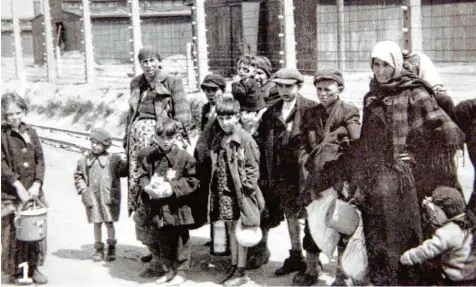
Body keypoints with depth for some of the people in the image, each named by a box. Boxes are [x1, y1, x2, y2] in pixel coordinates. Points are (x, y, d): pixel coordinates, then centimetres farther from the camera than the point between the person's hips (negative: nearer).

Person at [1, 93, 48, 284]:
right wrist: (18, 185, -19)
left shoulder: (30, 132, 9)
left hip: (33, 190, 4)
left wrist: (37, 184, -5)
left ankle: (34, 267, 20)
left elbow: (40, 159, 7)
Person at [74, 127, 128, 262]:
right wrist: (83, 189, -1)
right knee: (97, 224, 8)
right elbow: (78, 176, 11)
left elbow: (124, 170, -7)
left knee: (109, 223, 5)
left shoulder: (113, 159, -2)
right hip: (92, 198, 2)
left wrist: (128, 163, -26)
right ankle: (99, 249, 20)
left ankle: (111, 248, 20)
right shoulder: (84, 160, 5)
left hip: (109, 197, -2)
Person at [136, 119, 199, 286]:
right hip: (156, 207, 4)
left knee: (180, 239, 7)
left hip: (177, 207, -4)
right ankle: (170, 270, 31)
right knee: (162, 241, 16)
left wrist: (173, 188, -19)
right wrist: (147, 186, -14)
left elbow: (192, 181, -8)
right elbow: (143, 176, 7)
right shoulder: (149, 156, 0)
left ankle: (181, 271, 21)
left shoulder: (184, 157, -10)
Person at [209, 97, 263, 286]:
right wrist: (215, 191, 11)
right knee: (230, 229, 17)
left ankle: (241, 271, 11)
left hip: (240, 192, -7)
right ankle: (233, 265, 29)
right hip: (224, 192, 7)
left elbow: (253, 167, -11)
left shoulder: (245, 139, -12)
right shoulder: (218, 140, 9)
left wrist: (247, 190, -15)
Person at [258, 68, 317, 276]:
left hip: (304, 172, -5)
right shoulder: (271, 113, 9)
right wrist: (266, 175, 4)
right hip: (282, 174, 6)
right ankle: (296, 256, 29)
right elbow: (264, 143, 9)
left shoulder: (311, 109, -7)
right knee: (290, 215, 16)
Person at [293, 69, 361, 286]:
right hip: (316, 176, 4)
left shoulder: (349, 112, -1)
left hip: (341, 176, -4)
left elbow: (356, 144, -7)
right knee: (312, 224, 9)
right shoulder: (310, 113, 12)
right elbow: (304, 144, 12)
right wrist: (308, 162, -3)